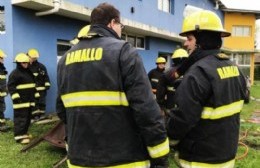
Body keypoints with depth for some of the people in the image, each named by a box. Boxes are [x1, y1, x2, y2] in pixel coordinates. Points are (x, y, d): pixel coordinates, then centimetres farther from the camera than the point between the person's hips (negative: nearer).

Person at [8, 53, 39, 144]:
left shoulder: (29, 72, 18)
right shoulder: (14, 73, -8)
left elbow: (33, 85, 25)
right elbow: (10, 86, -13)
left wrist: (36, 95, 21)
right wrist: (15, 96, -20)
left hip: (29, 100, 9)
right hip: (21, 101, -8)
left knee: (28, 118, 14)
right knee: (20, 118, -10)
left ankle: (24, 133, 26)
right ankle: (19, 136, -7)